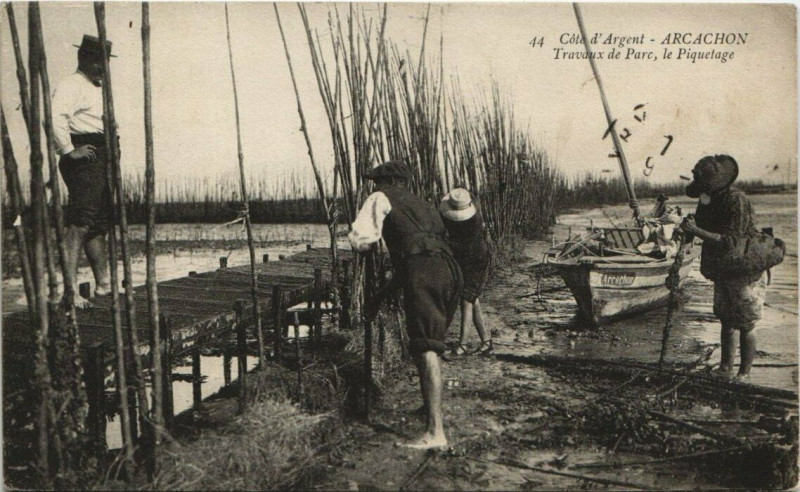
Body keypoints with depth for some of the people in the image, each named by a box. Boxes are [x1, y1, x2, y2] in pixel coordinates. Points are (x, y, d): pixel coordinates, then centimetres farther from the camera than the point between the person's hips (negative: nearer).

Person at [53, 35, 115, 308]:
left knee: (99, 224, 14)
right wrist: (69, 150, -25)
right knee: (79, 223, -16)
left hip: (101, 160, 10)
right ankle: (70, 289, -18)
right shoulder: (71, 85, -9)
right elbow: (55, 116, -26)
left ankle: (103, 284, 22)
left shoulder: (98, 88, 23)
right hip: (83, 160, -10)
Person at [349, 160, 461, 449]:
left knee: (426, 349, -13)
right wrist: (379, 296, 41)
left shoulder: (382, 198, 14)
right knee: (432, 341, 25)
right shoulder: (424, 206, 36)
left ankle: (436, 432, -19)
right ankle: (430, 404, 42)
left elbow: (361, 240, 2)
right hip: (450, 270, 8)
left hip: (423, 271, -8)